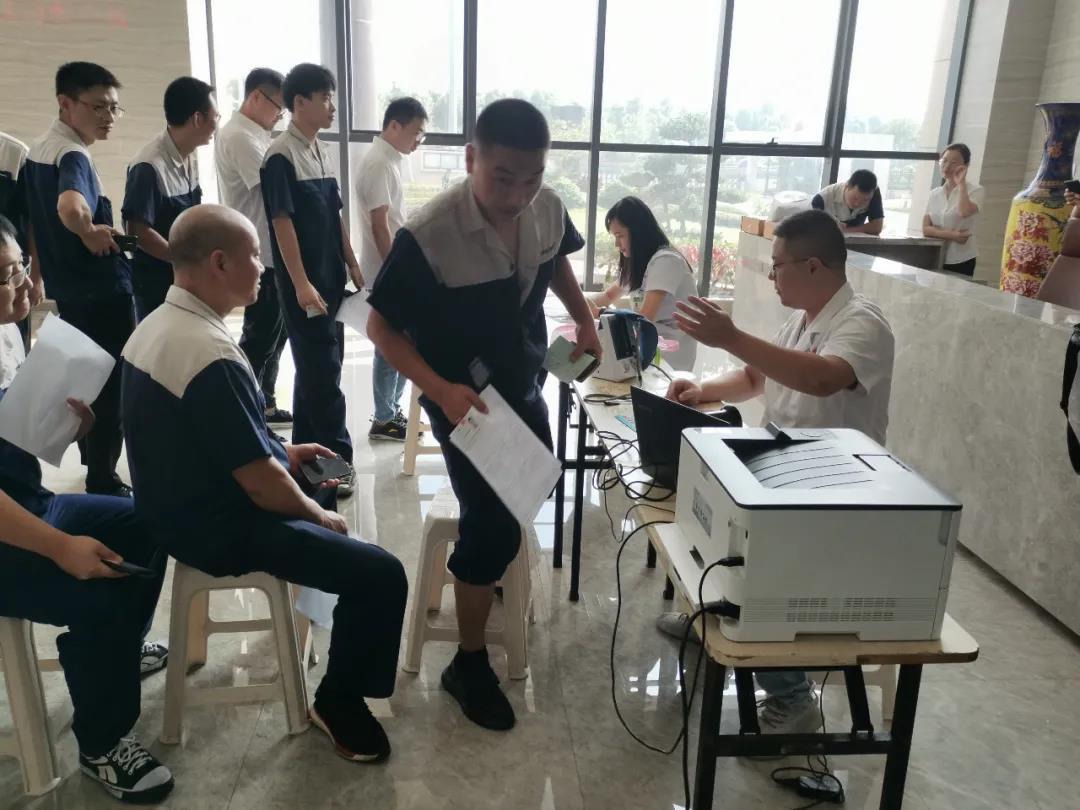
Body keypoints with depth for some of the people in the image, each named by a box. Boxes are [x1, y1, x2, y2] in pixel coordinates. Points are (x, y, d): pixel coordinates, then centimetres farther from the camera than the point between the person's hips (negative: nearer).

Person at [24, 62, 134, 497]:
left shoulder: (37, 150, 11)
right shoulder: (73, 155, -20)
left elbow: (38, 217, 18)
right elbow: (69, 207, -42)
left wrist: (42, 271, 21)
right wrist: (91, 233, -23)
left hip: (69, 287, 10)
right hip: (102, 289, -10)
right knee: (111, 385, 1)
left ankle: (92, 463, 35)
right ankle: (102, 482, 10)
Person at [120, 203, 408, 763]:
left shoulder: (156, 325, 3)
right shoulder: (211, 356, -29)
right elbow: (261, 485, -27)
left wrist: (280, 451, 13)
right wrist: (322, 518, -9)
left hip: (181, 503, 11)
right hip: (218, 526, -11)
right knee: (381, 575, -15)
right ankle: (339, 705, 7)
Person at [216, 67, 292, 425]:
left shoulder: (255, 136, 16)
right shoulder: (237, 136, -15)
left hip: (272, 252, 10)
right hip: (260, 255, -10)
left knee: (275, 332, 16)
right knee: (259, 337, -3)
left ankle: (264, 403, 27)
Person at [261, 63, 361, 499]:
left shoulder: (321, 152, 13)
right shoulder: (281, 157, -12)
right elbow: (282, 223, -16)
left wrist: (352, 265, 15)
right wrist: (301, 284, -20)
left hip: (331, 278, 9)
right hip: (305, 284, -8)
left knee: (317, 367, 14)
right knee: (322, 371, -4)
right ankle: (335, 459, 6)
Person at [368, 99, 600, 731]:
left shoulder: (549, 210, -13)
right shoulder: (427, 236, -30)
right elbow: (381, 327, -21)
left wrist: (586, 321, -2)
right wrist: (441, 390, -34)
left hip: (526, 387, 7)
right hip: (464, 400, -7)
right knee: (494, 524, -8)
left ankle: (486, 574, 57)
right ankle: (469, 665, 14)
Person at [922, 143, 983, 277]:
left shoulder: (976, 191, -3)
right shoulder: (935, 194, 10)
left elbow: (965, 212, -26)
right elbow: (926, 229, 1)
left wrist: (961, 183, -14)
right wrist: (950, 235, -16)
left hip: (961, 261, -4)